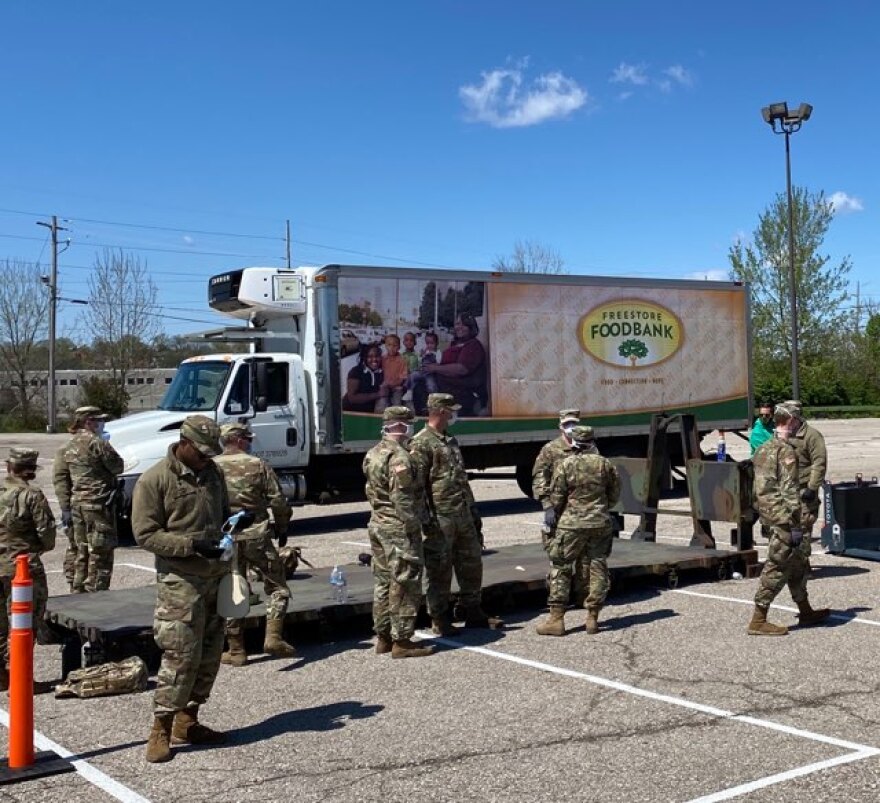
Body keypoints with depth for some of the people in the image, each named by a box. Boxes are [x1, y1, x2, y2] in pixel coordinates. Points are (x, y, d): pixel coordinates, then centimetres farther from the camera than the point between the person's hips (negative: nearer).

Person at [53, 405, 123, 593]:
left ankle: (78, 591, 24)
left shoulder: (67, 447, 11)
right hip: (98, 505, -8)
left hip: (76, 504, 8)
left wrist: (65, 507, 6)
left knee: (81, 551, 18)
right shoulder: (97, 443, -14)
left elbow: (59, 477, 7)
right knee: (100, 553, -2)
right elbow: (117, 467, -9)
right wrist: (108, 450, 9)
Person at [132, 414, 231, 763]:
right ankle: (160, 730, 4)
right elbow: (145, 534, -12)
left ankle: (187, 721, 24)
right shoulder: (154, 480, -10)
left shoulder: (212, 472, 11)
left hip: (217, 576, 7)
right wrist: (192, 545, -20)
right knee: (181, 655, -9)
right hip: (180, 580, -7)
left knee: (210, 654, 11)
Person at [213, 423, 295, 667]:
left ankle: (236, 650, 14)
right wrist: (282, 528, 11)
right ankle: (273, 636, -6)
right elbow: (278, 502, -4)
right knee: (277, 587, 8)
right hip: (256, 536, -3)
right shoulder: (258, 465, -3)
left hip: (225, 539, 3)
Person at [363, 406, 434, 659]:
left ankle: (383, 637, 21)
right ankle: (402, 641, 0)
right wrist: (413, 529, -16)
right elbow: (402, 499, -21)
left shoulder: (372, 454, 11)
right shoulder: (399, 457, -18)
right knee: (406, 585, -3)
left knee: (383, 582, 15)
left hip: (376, 524, 10)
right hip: (398, 528, -10)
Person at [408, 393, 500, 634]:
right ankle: (440, 621, 9)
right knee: (440, 570, 0)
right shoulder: (421, 444, -10)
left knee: (471, 564, 14)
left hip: (463, 515, 9)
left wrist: (473, 509, 21)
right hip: (440, 518, -9)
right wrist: (426, 519, -20)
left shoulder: (451, 441, 17)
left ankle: (474, 614, 26)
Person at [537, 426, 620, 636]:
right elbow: (614, 495, 11)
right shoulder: (605, 464, 2)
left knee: (561, 568, 3)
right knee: (598, 568, 10)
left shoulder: (564, 465, -8)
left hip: (572, 524, -3)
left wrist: (553, 512, 14)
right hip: (600, 523, 3)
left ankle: (556, 619, 0)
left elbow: (556, 497, -5)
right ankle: (592, 618, 10)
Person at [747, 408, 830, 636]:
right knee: (778, 566, -4)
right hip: (782, 516, -10)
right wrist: (794, 525, -19)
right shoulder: (786, 450, -16)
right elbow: (789, 490, -20)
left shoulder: (764, 448, 12)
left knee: (799, 561, 20)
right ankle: (758, 621, -2)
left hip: (768, 512, 10)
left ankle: (806, 612, 30)